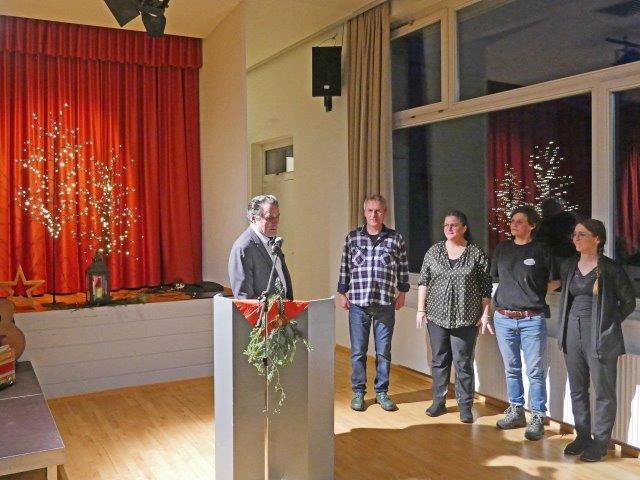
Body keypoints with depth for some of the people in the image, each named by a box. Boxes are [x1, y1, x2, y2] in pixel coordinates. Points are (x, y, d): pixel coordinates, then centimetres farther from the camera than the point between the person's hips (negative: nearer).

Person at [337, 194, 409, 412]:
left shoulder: (396, 239, 2)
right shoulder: (352, 237, 3)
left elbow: (403, 269, 8)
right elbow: (345, 267, 7)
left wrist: (402, 293, 6)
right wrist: (342, 293, 5)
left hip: (385, 304, 0)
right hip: (358, 303, 0)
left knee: (383, 351, 9)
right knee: (358, 351, 7)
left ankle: (381, 392, 24)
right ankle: (358, 392, 21)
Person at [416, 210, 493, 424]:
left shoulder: (477, 253, -2)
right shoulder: (434, 251, 5)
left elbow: (485, 288, 0)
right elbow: (423, 281, 7)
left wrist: (485, 314, -3)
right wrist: (421, 309, 3)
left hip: (466, 318, -2)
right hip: (437, 316, 3)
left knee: (463, 362, 3)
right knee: (439, 360, 11)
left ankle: (465, 406, 15)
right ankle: (438, 401, 23)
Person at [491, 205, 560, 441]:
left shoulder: (541, 250, -3)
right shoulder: (502, 248, 7)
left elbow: (555, 282, 6)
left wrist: (534, 293, -2)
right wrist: (517, 291, 7)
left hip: (532, 319, -4)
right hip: (503, 318, 4)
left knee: (535, 372, 0)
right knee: (511, 369, 14)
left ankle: (537, 419, 10)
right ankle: (516, 412, 27)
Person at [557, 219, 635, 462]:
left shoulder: (610, 268, -8)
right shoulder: (569, 266, 8)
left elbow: (628, 301, 0)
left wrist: (609, 322, -3)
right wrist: (563, 332, 12)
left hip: (599, 336, -5)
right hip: (573, 333, 6)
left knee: (603, 392, 5)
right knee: (577, 389, 14)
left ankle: (600, 441, 17)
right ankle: (582, 435, 27)